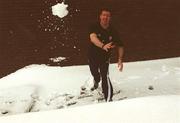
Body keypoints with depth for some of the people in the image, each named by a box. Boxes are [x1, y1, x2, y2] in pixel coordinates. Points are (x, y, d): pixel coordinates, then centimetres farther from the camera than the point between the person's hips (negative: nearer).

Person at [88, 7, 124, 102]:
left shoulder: (113, 31, -18)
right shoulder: (94, 27, -22)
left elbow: (120, 46, -10)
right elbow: (93, 37, -42)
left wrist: (120, 59, -24)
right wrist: (103, 46, -61)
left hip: (105, 58, -2)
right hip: (92, 56, 2)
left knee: (105, 77, -19)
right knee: (94, 73, 27)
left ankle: (109, 99, -11)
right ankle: (96, 83, 62)